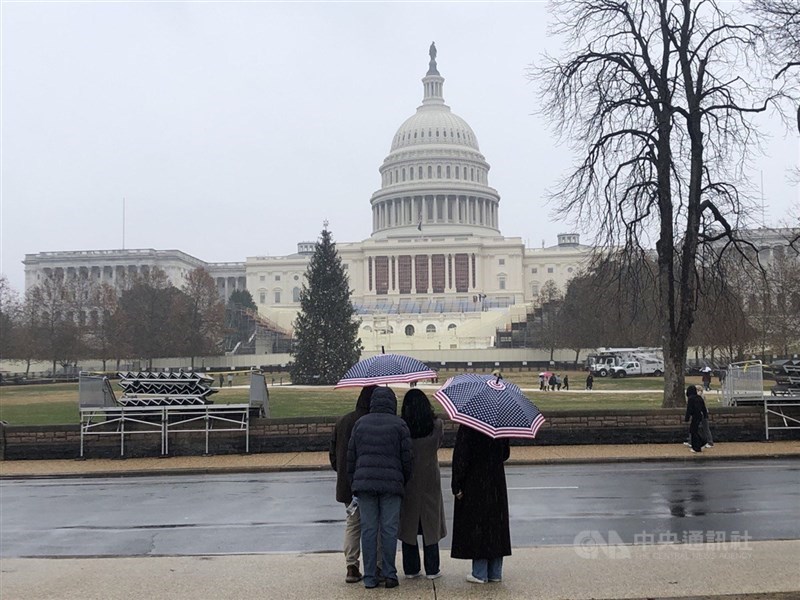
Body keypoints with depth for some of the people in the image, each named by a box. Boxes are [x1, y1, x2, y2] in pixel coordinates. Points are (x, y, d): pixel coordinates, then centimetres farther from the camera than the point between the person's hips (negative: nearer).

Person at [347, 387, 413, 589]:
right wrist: (404, 481, 14)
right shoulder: (399, 425, 0)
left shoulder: (360, 423, 8)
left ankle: (370, 578, 6)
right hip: (391, 484, -2)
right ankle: (389, 575, 6)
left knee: (368, 529, 4)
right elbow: (406, 459, 0)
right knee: (389, 529, 3)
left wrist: (353, 483, 15)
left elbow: (351, 457, 8)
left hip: (364, 483, 2)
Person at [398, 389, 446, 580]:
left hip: (408, 481, 0)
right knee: (430, 523, 9)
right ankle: (432, 569, 12)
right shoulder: (436, 425, -6)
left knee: (408, 523, 10)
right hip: (430, 480, 1)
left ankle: (411, 569, 13)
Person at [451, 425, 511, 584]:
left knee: (476, 524, 2)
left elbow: (460, 457, -17)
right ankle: (495, 572, 17)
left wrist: (457, 486, -12)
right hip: (496, 483, 5)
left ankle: (480, 573, 6)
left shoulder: (467, 428, -16)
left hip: (474, 483, -5)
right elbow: (505, 454, 10)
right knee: (496, 522, 12)